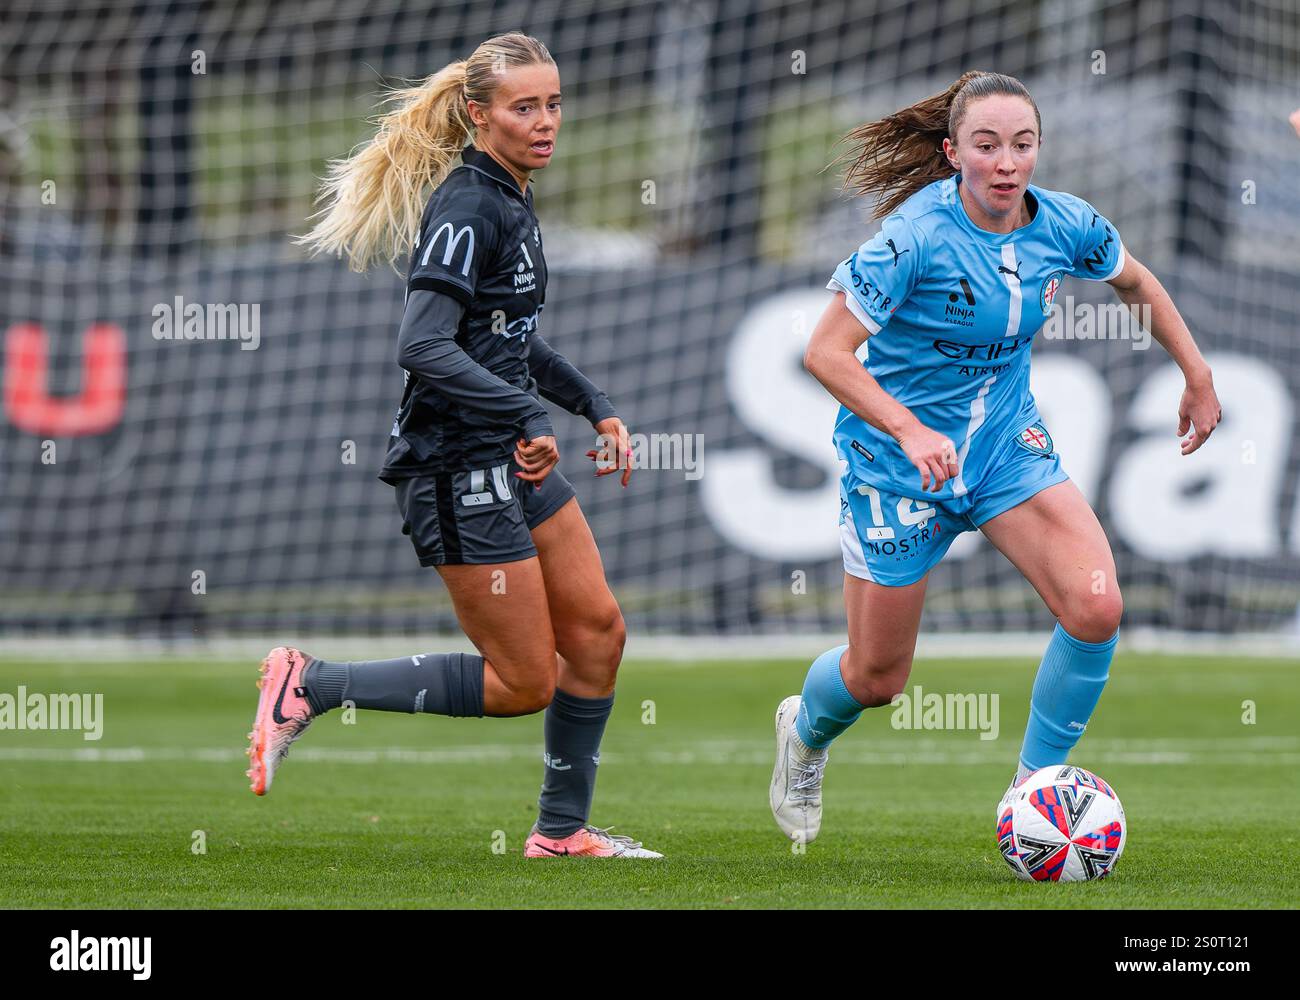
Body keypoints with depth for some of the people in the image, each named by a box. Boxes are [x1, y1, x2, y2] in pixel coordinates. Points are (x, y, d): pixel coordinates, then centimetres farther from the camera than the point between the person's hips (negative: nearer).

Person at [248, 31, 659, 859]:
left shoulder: (511, 201, 12)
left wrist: (597, 408, 19)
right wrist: (528, 417, -31)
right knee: (524, 682, -5)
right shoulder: (467, 209, -18)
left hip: (513, 463, 10)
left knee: (597, 630, 9)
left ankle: (563, 830, 21)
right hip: (458, 471, -10)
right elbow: (423, 346, -29)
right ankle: (311, 686, 2)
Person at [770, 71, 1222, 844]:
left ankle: (1035, 785, 2)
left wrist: (1198, 377, 14)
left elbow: (1135, 280, 13)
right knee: (878, 679, 7)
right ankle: (804, 730, 44)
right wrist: (910, 431, -36)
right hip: (898, 456, -4)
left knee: (1096, 607, -19)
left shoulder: (1064, 226, -10)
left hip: (1007, 440, 4)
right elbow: (825, 353, -25)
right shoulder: (917, 236, -25)